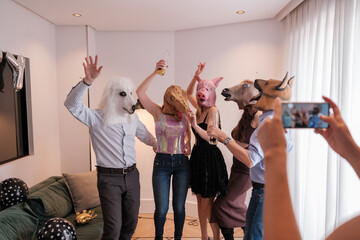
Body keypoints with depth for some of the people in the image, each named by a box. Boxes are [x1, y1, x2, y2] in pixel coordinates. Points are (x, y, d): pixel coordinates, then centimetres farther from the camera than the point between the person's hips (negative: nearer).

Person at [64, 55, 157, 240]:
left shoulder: (132, 118, 10)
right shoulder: (96, 118, -7)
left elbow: (146, 136, 23)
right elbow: (72, 104, -21)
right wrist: (87, 81, -32)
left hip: (131, 175, 6)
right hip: (109, 178, -5)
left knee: (131, 223, 17)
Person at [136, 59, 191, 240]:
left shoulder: (184, 116, 4)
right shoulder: (158, 113, -2)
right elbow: (140, 92, -14)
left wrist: (188, 144, 3)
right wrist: (155, 72, -19)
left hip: (182, 163, 2)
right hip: (162, 162, -2)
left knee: (179, 207, 10)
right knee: (161, 209, 4)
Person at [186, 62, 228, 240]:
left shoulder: (213, 110, -13)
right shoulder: (199, 109, 8)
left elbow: (210, 137, -21)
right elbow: (188, 93, 24)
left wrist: (195, 125, -35)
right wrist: (196, 76, 14)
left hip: (210, 157, -7)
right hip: (198, 155, 8)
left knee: (207, 204, -2)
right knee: (200, 201, 14)